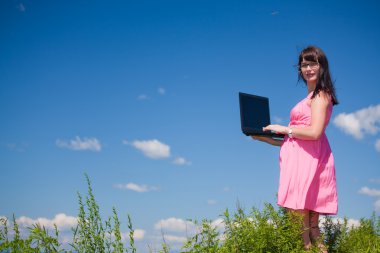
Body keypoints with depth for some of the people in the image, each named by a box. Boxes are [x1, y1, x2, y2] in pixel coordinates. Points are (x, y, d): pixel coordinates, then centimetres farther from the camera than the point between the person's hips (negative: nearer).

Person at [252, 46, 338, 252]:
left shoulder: (320, 94, -2)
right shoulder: (312, 97, 24)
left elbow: (314, 132, -16)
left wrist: (283, 129, -4)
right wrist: (266, 139, 20)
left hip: (307, 159, -9)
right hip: (301, 158, 9)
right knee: (309, 226, 8)